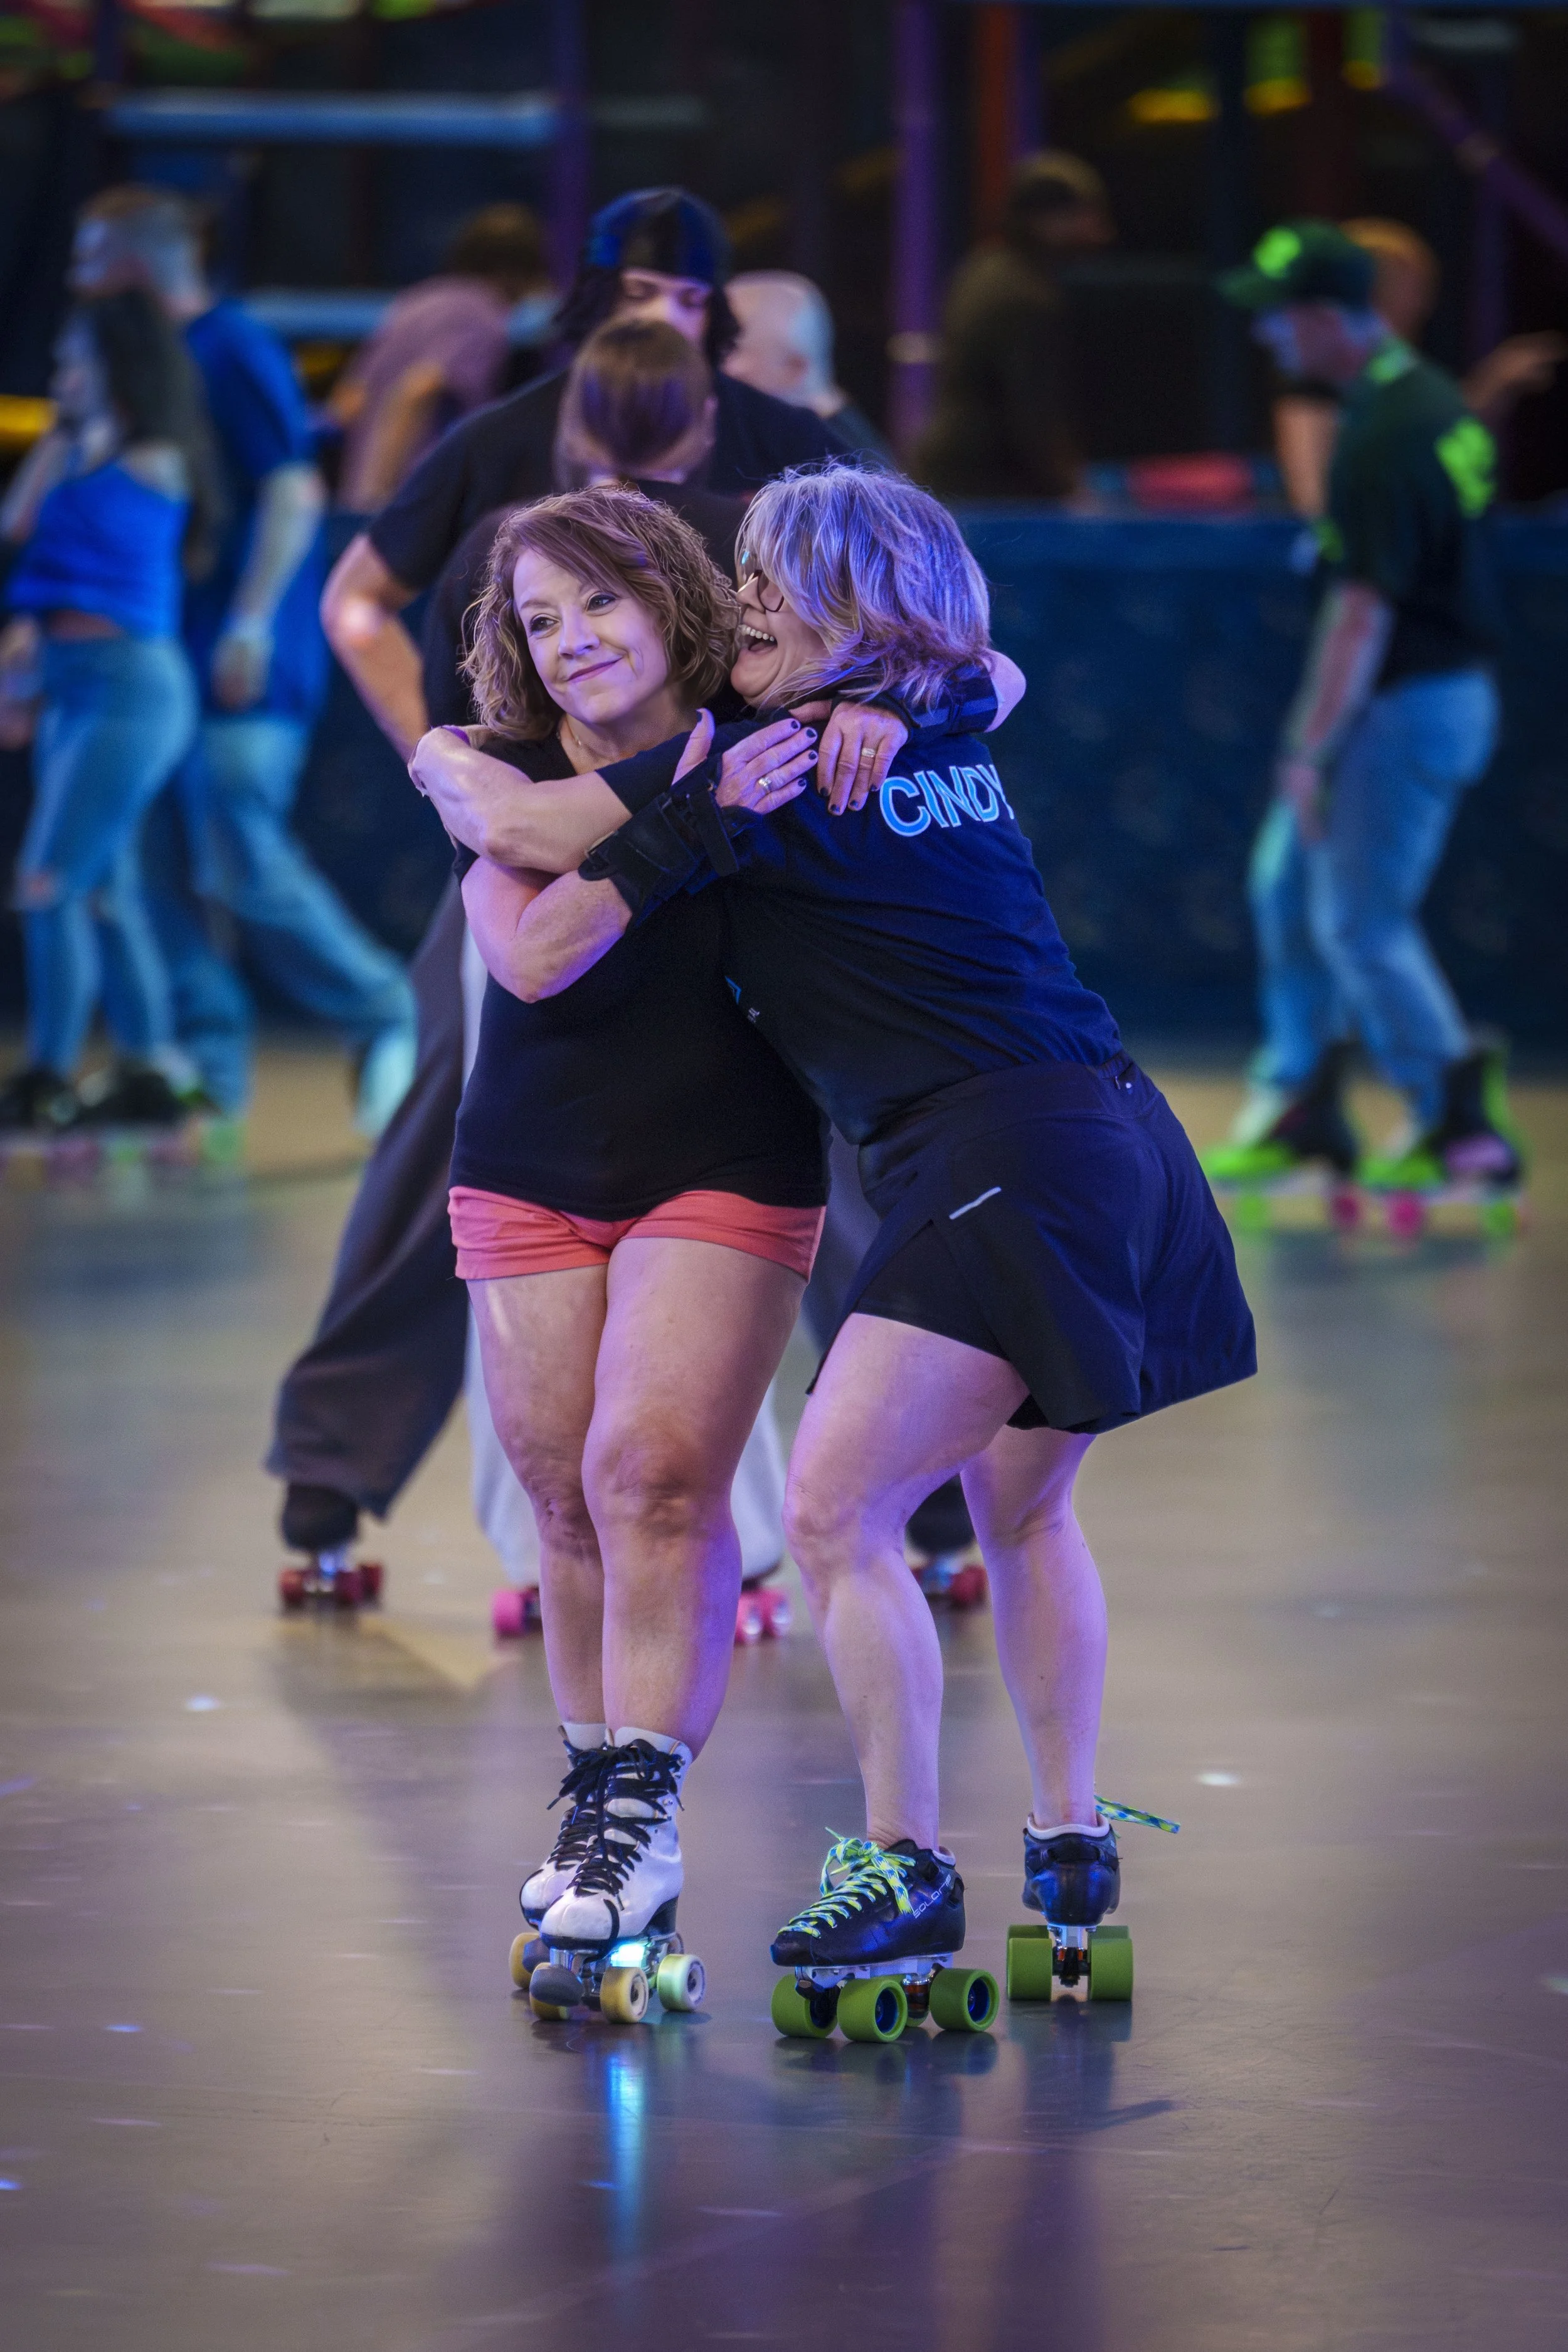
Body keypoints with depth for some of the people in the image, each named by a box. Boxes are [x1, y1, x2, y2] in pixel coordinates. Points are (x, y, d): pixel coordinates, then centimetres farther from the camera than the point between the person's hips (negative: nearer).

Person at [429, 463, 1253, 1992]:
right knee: (1020, 1502, 24)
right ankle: (1071, 1852, 29)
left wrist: (452, 782, 15)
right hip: (1122, 1141, 9)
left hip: (1001, 1169, -9)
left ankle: (907, 1872, -8)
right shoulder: (951, 751, 16)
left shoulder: (732, 775, -6)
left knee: (833, 1511, -7)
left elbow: (535, 964, -2)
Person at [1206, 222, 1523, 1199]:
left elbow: (1364, 608, -24)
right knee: (1288, 887, 16)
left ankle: (1462, 1126, 5)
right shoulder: (1438, 401, 8)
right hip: (1453, 686, 10)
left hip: (1407, 705, -10)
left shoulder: (1383, 439, -23)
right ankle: (1304, 1110, 21)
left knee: (1359, 923, -2)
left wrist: (1311, 751, -20)